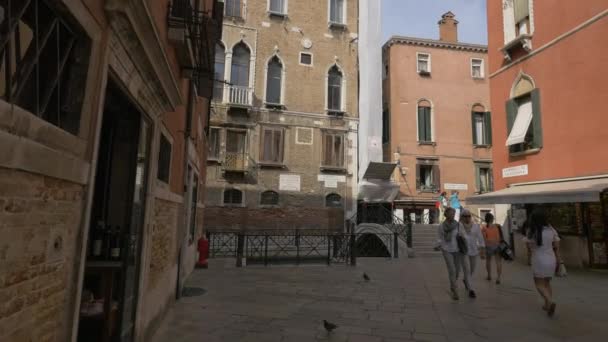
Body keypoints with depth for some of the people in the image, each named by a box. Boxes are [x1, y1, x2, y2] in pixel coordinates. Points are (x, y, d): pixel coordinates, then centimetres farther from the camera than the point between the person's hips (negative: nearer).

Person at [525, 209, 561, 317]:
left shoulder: (531, 232, -14)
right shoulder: (551, 230, -3)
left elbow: (529, 249, -5)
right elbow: (556, 247, 1)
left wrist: (529, 260, 11)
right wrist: (558, 260, 11)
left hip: (538, 260, -5)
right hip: (551, 259, 5)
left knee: (539, 284, 6)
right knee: (547, 283, 20)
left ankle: (550, 302, -15)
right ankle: (547, 305, 24)